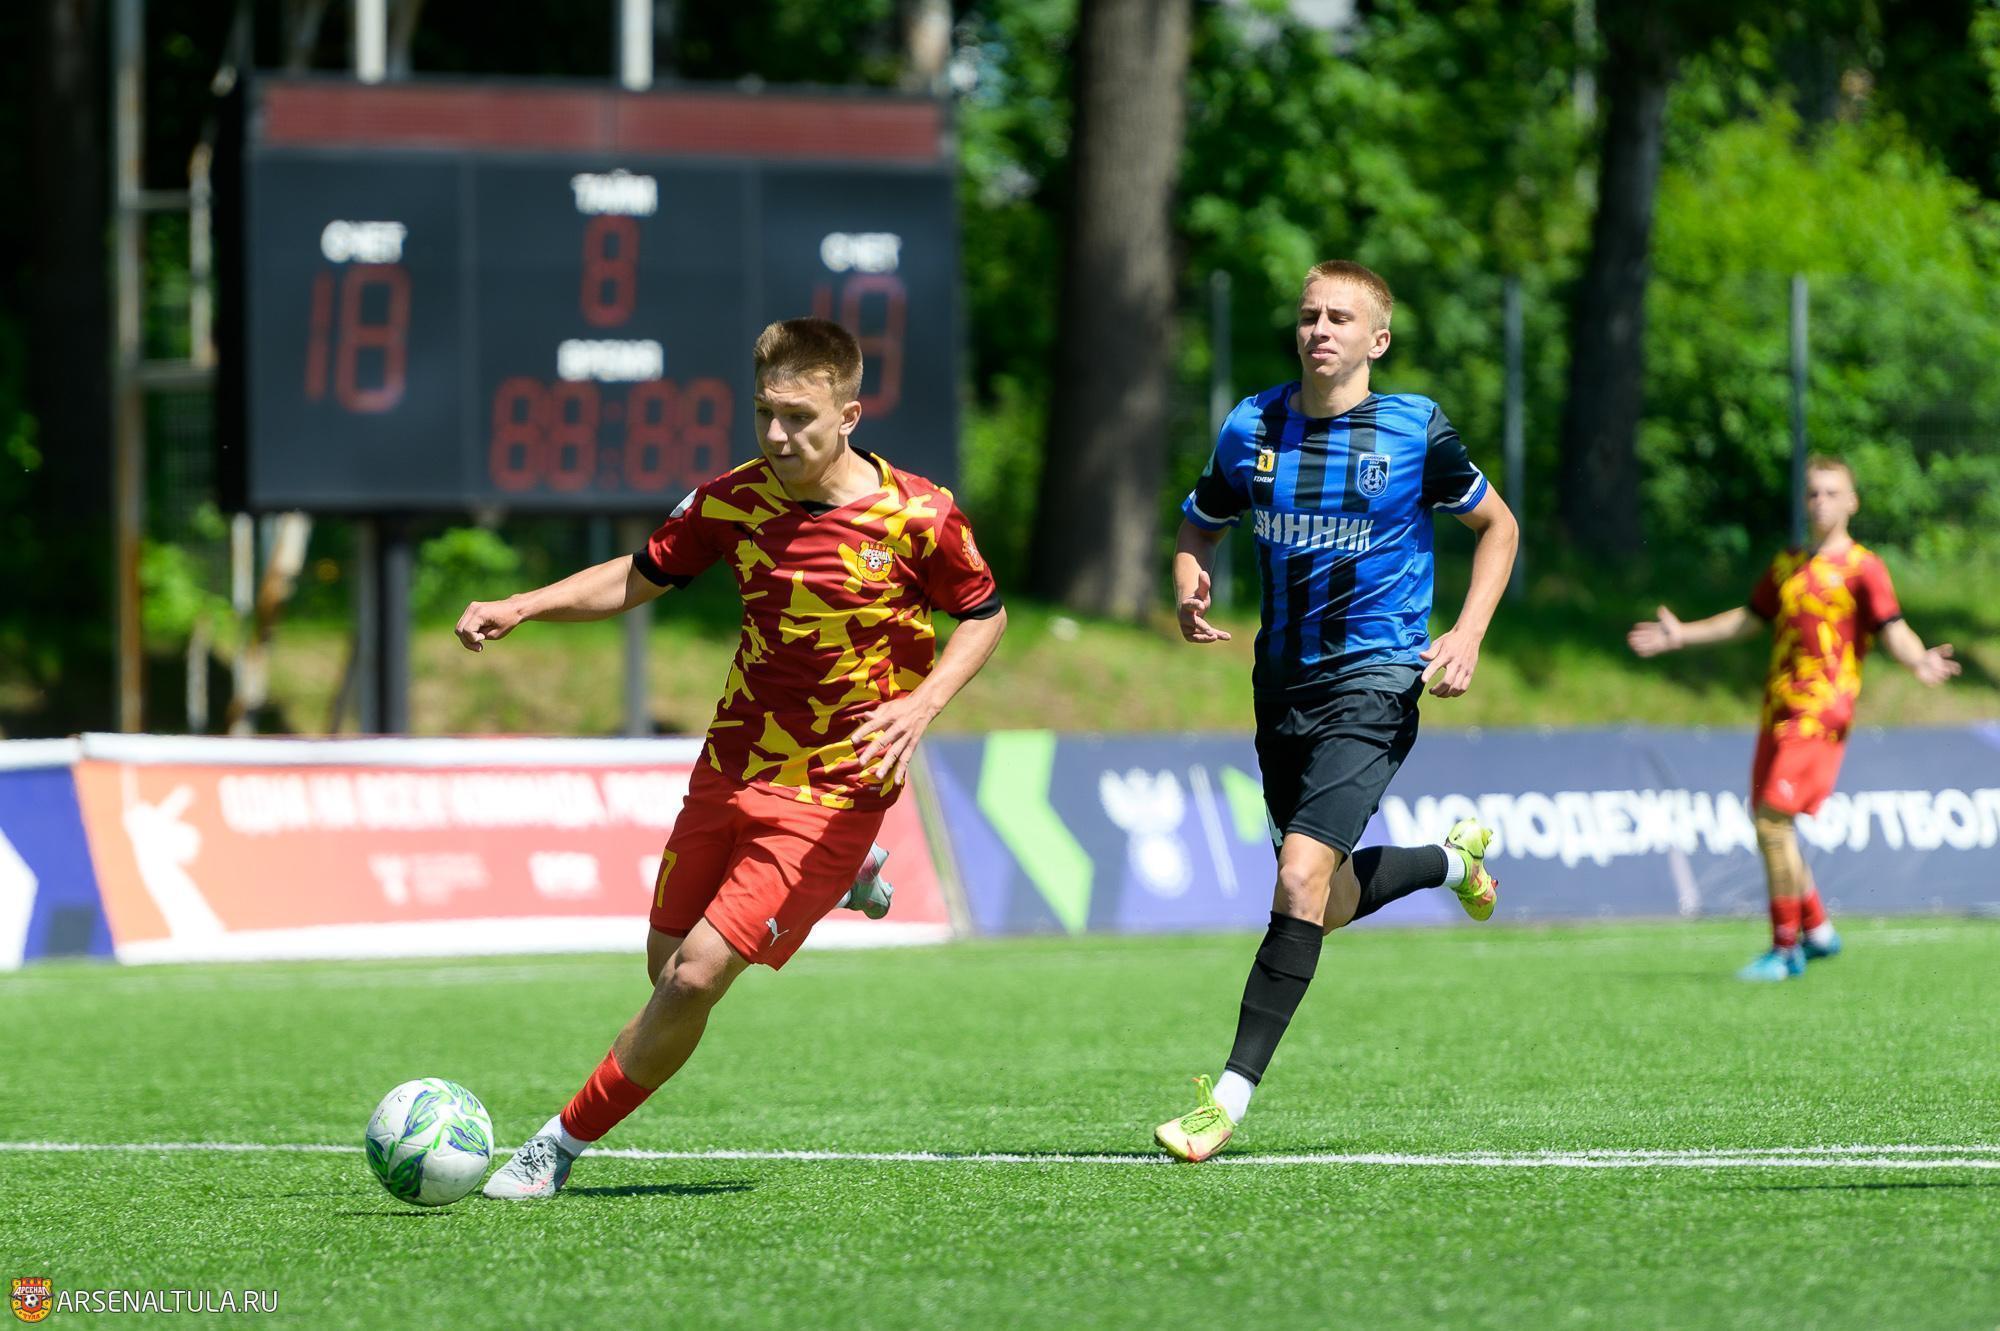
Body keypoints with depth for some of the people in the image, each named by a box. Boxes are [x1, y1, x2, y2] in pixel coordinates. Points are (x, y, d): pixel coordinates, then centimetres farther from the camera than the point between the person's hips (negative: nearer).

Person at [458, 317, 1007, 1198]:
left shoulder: (918, 517, -15)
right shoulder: (734, 500, -4)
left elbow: (985, 616, 1)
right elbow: (641, 577, 10)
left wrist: (920, 704, -16)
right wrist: (520, 608, -3)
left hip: (830, 792, -5)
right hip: (729, 771, 5)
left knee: (696, 979, -15)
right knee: (668, 969, 15)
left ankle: (563, 1146, -1)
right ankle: (840, 880, 41)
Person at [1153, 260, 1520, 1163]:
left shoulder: (1415, 429, -5)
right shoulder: (1252, 428, 3)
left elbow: (1497, 525, 9)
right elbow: (1198, 529, 17)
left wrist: (1468, 634, -4)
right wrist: (1189, 594, -6)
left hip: (1375, 681, -5)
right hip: (1284, 682, 5)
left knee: (1302, 877, -20)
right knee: (1330, 905, 14)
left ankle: (1232, 1094, -17)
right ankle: (1454, 859, 47)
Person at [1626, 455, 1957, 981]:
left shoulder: (1863, 568, -4)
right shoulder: (1786, 566, 17)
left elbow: (1892, 630, -12)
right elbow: (1750, 620, 29)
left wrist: (1919, 661, -32)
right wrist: (1683, 635, 30)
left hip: (1820, 714, -7)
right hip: (1778, 710, 7)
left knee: (1773, 822, -14)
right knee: (1769, 823, 9)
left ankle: (1785, 950, -7)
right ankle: (1817, 931, 25)